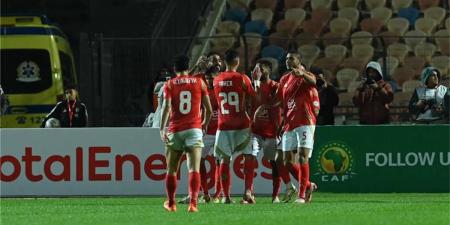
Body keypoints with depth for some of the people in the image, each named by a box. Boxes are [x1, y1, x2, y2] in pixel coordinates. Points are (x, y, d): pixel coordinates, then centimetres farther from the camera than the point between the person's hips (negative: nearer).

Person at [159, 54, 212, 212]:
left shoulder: (170, 84, 5)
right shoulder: (199, 83, 8)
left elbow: (166, 107, -8)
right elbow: (208, 109, 9)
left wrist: (162, 129, -10)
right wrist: (205, 125, 26)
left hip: (175, 131, 0)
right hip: (194, 129, 0)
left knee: (172, 170, 14)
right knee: (194, 168, -9)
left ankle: (171, 203, 25)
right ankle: (193, 203, -25)